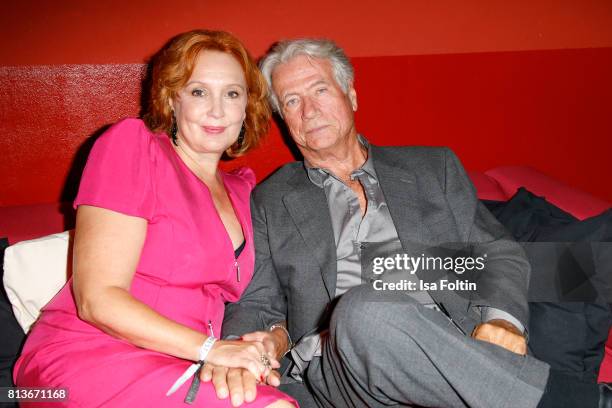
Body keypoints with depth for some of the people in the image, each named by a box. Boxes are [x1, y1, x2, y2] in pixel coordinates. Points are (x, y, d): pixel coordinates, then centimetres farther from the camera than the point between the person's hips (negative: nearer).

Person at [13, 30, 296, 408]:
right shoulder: (132, 143, -6)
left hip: (175, 374, 6)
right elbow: (97, 299, -12)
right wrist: (210, 348, -19)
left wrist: (262, 346, -8)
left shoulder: (241, 189, 14)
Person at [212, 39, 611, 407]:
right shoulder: (269, 203, 15)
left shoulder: (434, 166, 18)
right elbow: (253, 305, 12)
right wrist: (267, 342, -13)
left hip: (449, 350, 0)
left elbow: (500, 252, 14)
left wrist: (500, 318, -8)